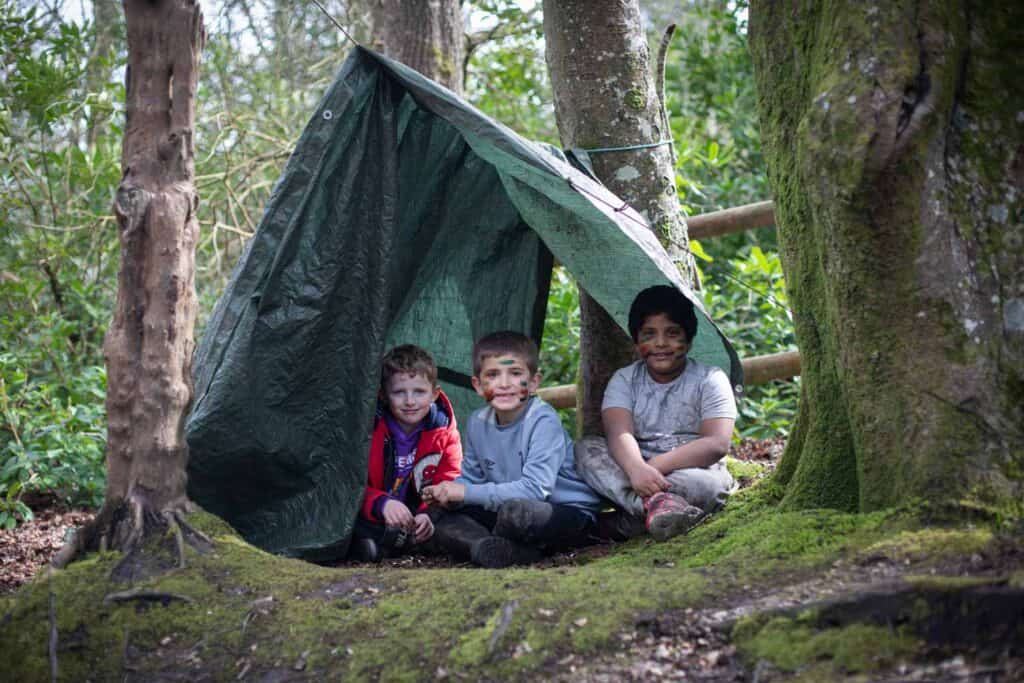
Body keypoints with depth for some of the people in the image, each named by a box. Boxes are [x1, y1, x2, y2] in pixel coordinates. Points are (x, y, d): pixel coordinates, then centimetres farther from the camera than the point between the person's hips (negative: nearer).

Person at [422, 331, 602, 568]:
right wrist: (449, 493, -13)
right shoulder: (477, 423, 1)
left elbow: (534, 488, -27)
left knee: (515, 511, -36)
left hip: (571, 514, -7)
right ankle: (523, 553, -21)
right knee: (446, 524, -7)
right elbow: (471, 477, 12)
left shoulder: (543, 420, -20)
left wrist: (467, 493, -24)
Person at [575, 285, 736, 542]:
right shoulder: (624, 380, 6)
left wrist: (655, 466, -25)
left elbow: (717, 443, -15)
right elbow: (619, 434, -13)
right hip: (637, 472, 3)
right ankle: (656, 502, -43)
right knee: (586, 448, -22)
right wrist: (636, 469, -37)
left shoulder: (709, 379, 0)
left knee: (711, 483, -36)